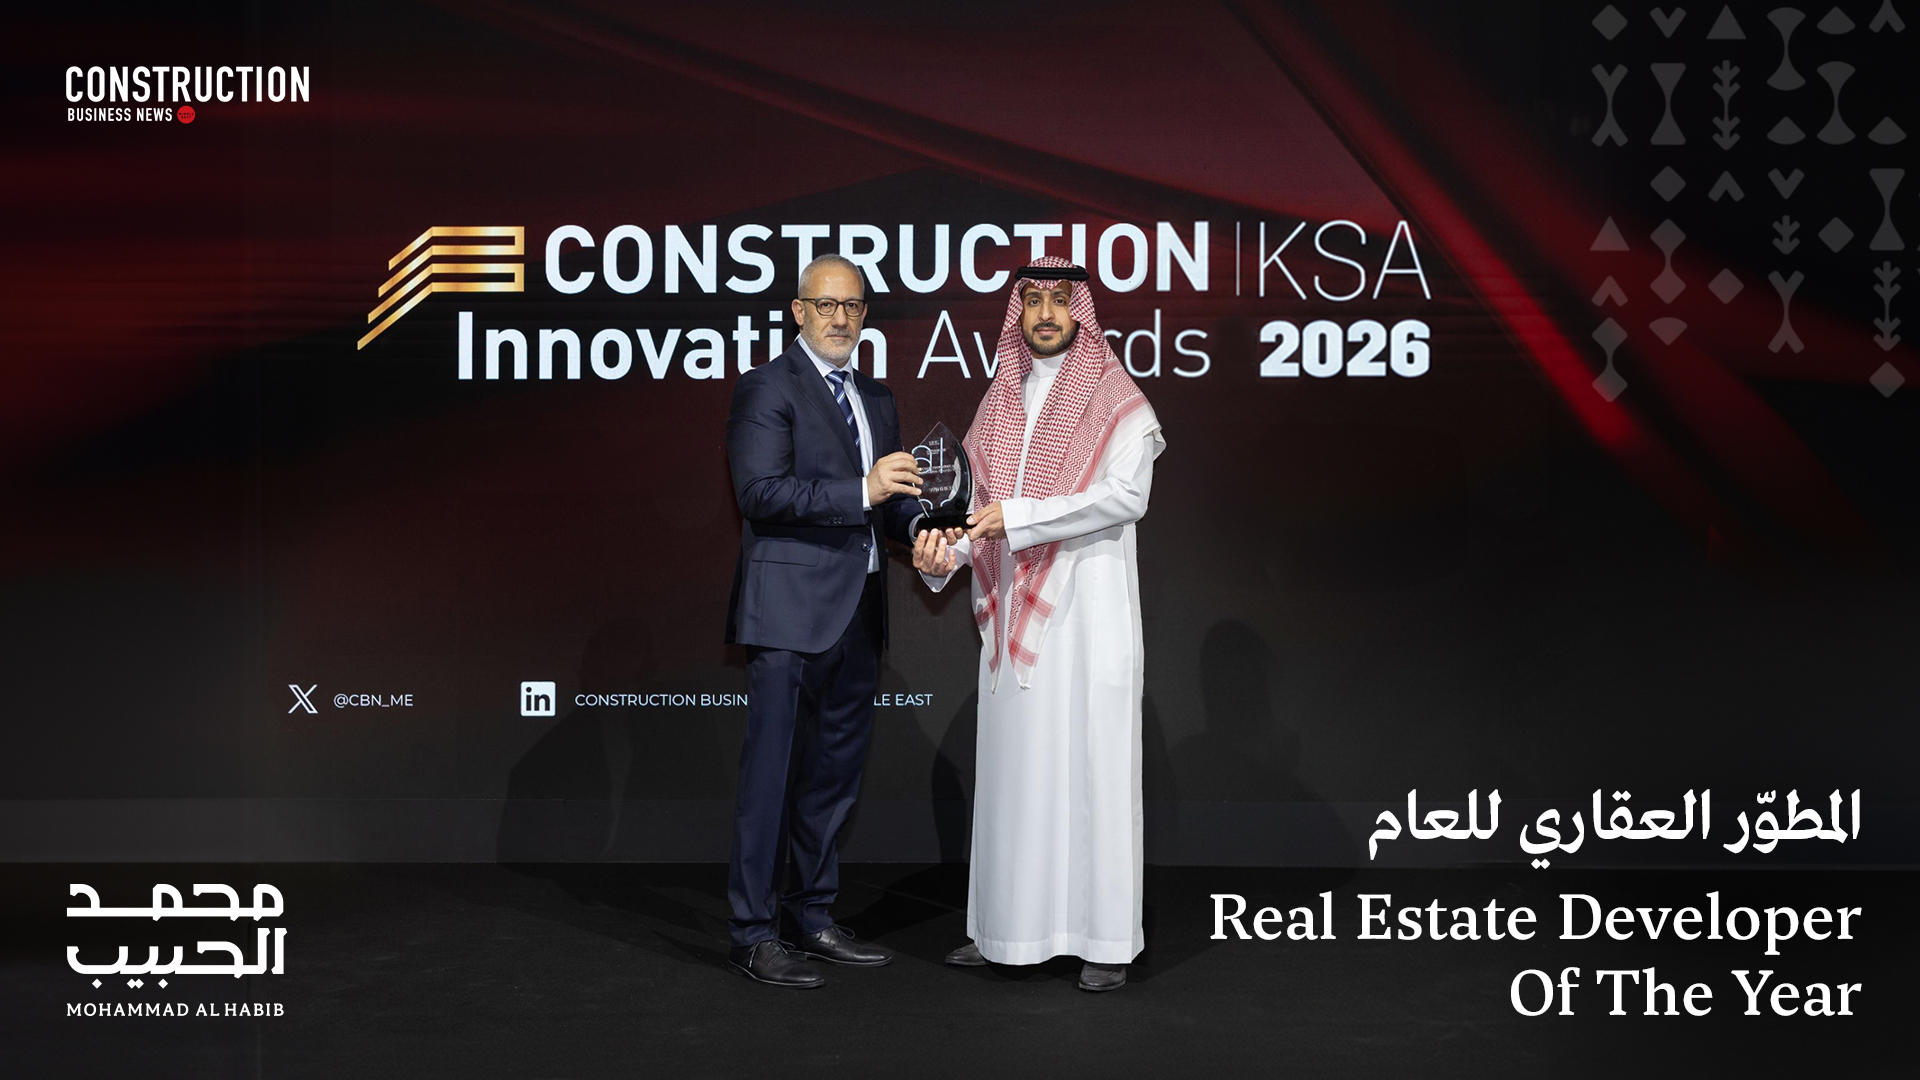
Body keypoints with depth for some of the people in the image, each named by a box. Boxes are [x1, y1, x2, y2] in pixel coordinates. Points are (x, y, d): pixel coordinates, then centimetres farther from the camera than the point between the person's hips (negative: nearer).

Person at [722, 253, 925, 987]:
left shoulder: (876, 400, 18)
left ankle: (813, 918, 23)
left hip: (857, 613, 8)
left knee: (835, 773, 13)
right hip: (790, 610, -8)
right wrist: (861, 492, -23)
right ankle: (752, 933, 3)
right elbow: (761, 491, -17)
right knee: (770, 771, -4)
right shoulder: (766, 389, -5)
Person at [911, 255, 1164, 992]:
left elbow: (1126, 495, -15)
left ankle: (1108, 938, 1)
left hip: (1088, 606, -5)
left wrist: (1020, 516, -18)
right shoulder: (999, 405, 16)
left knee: (1093, 763, -4)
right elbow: (984, 508, 14)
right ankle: (1008, 925, 15)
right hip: (1013, 610, 5)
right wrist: (947, 553, -7)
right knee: (1011, 762, 7)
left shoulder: (1116, 399, -1)